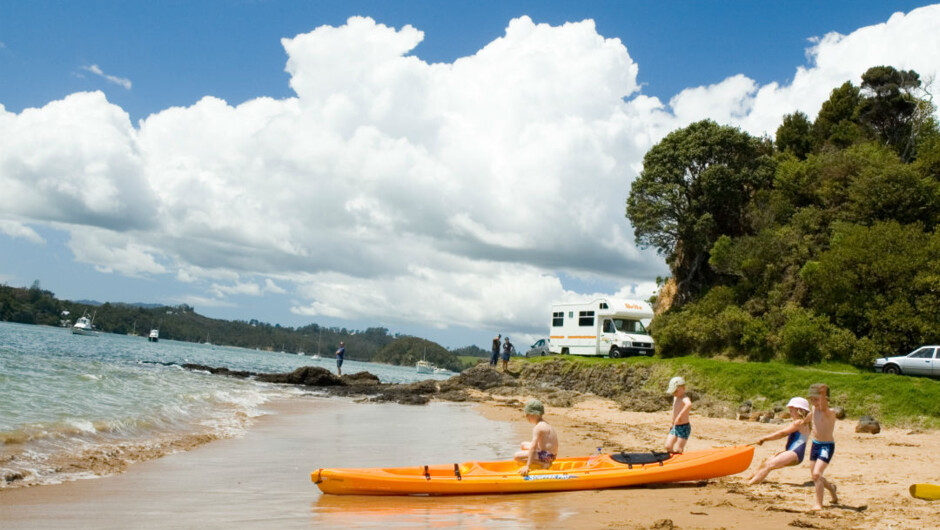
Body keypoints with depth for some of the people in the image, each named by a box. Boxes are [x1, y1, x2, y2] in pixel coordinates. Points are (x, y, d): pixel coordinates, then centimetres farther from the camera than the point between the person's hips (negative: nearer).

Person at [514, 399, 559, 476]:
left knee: (517, 456, -15)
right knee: (523, 445, 24)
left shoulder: (538, 427, -18)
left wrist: (527, 466, -31)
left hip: (546, 456, -10)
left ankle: (543, 465, -14)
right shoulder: (544, 423, 12)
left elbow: (533, 447, -27)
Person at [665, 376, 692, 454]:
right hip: (675, 427, 8)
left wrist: (680, 416, -43)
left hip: (684, 427, -8)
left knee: (678, 450, -8)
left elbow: (689, 404, -44)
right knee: (668, 447, 4)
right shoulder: (675, 398, 9)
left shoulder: (684, 398, -19)